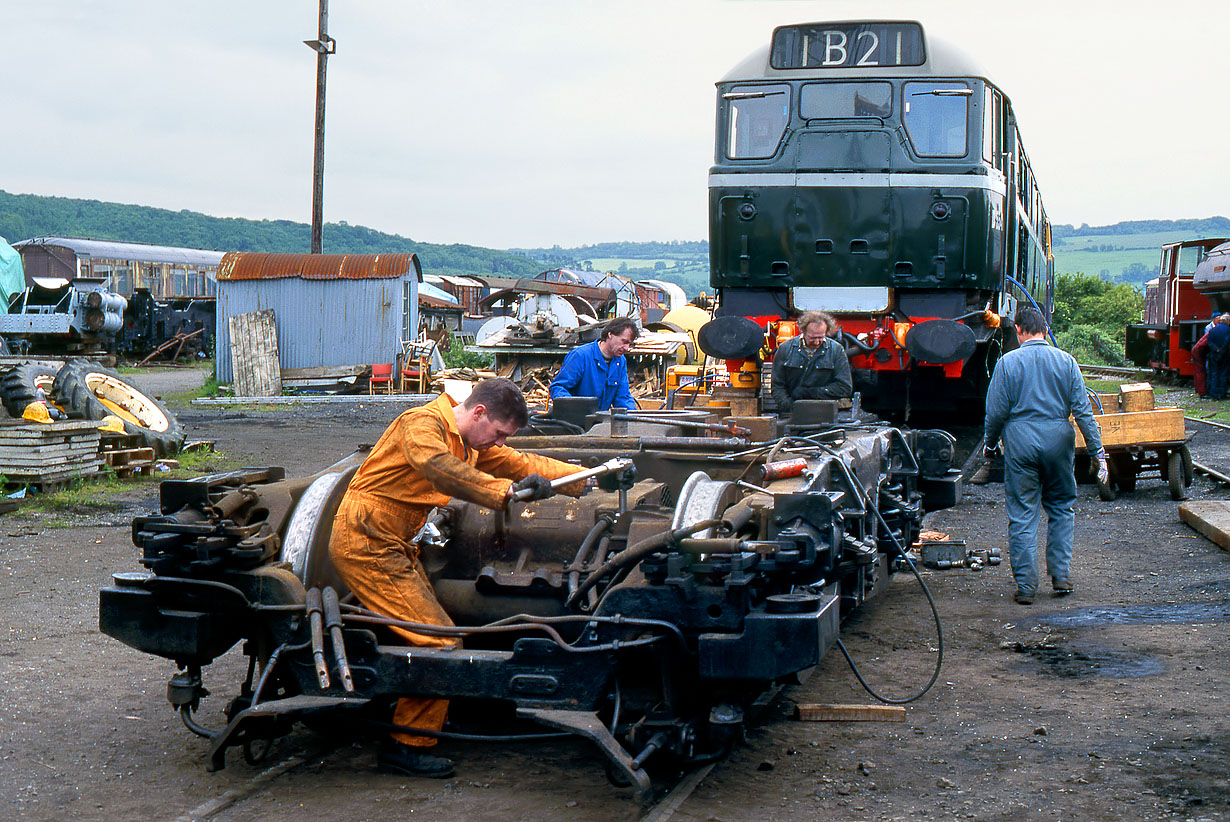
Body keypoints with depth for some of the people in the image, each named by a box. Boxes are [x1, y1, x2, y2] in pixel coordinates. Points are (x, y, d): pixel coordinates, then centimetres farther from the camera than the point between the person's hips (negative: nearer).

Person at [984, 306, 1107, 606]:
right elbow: (1083, 410, -1)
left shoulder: (1008, 362, -3)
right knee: (1061, 508, 17)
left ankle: (1025, 586, 3)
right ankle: (1060, 575, 16)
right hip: (1058, 440, 2)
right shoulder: (1066, 361, 1)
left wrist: (989, 445, 13)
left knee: (1022, 515, 3)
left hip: (1020, 441, -1)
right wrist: (1098, 453, 1)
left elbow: (996, 412, -3)